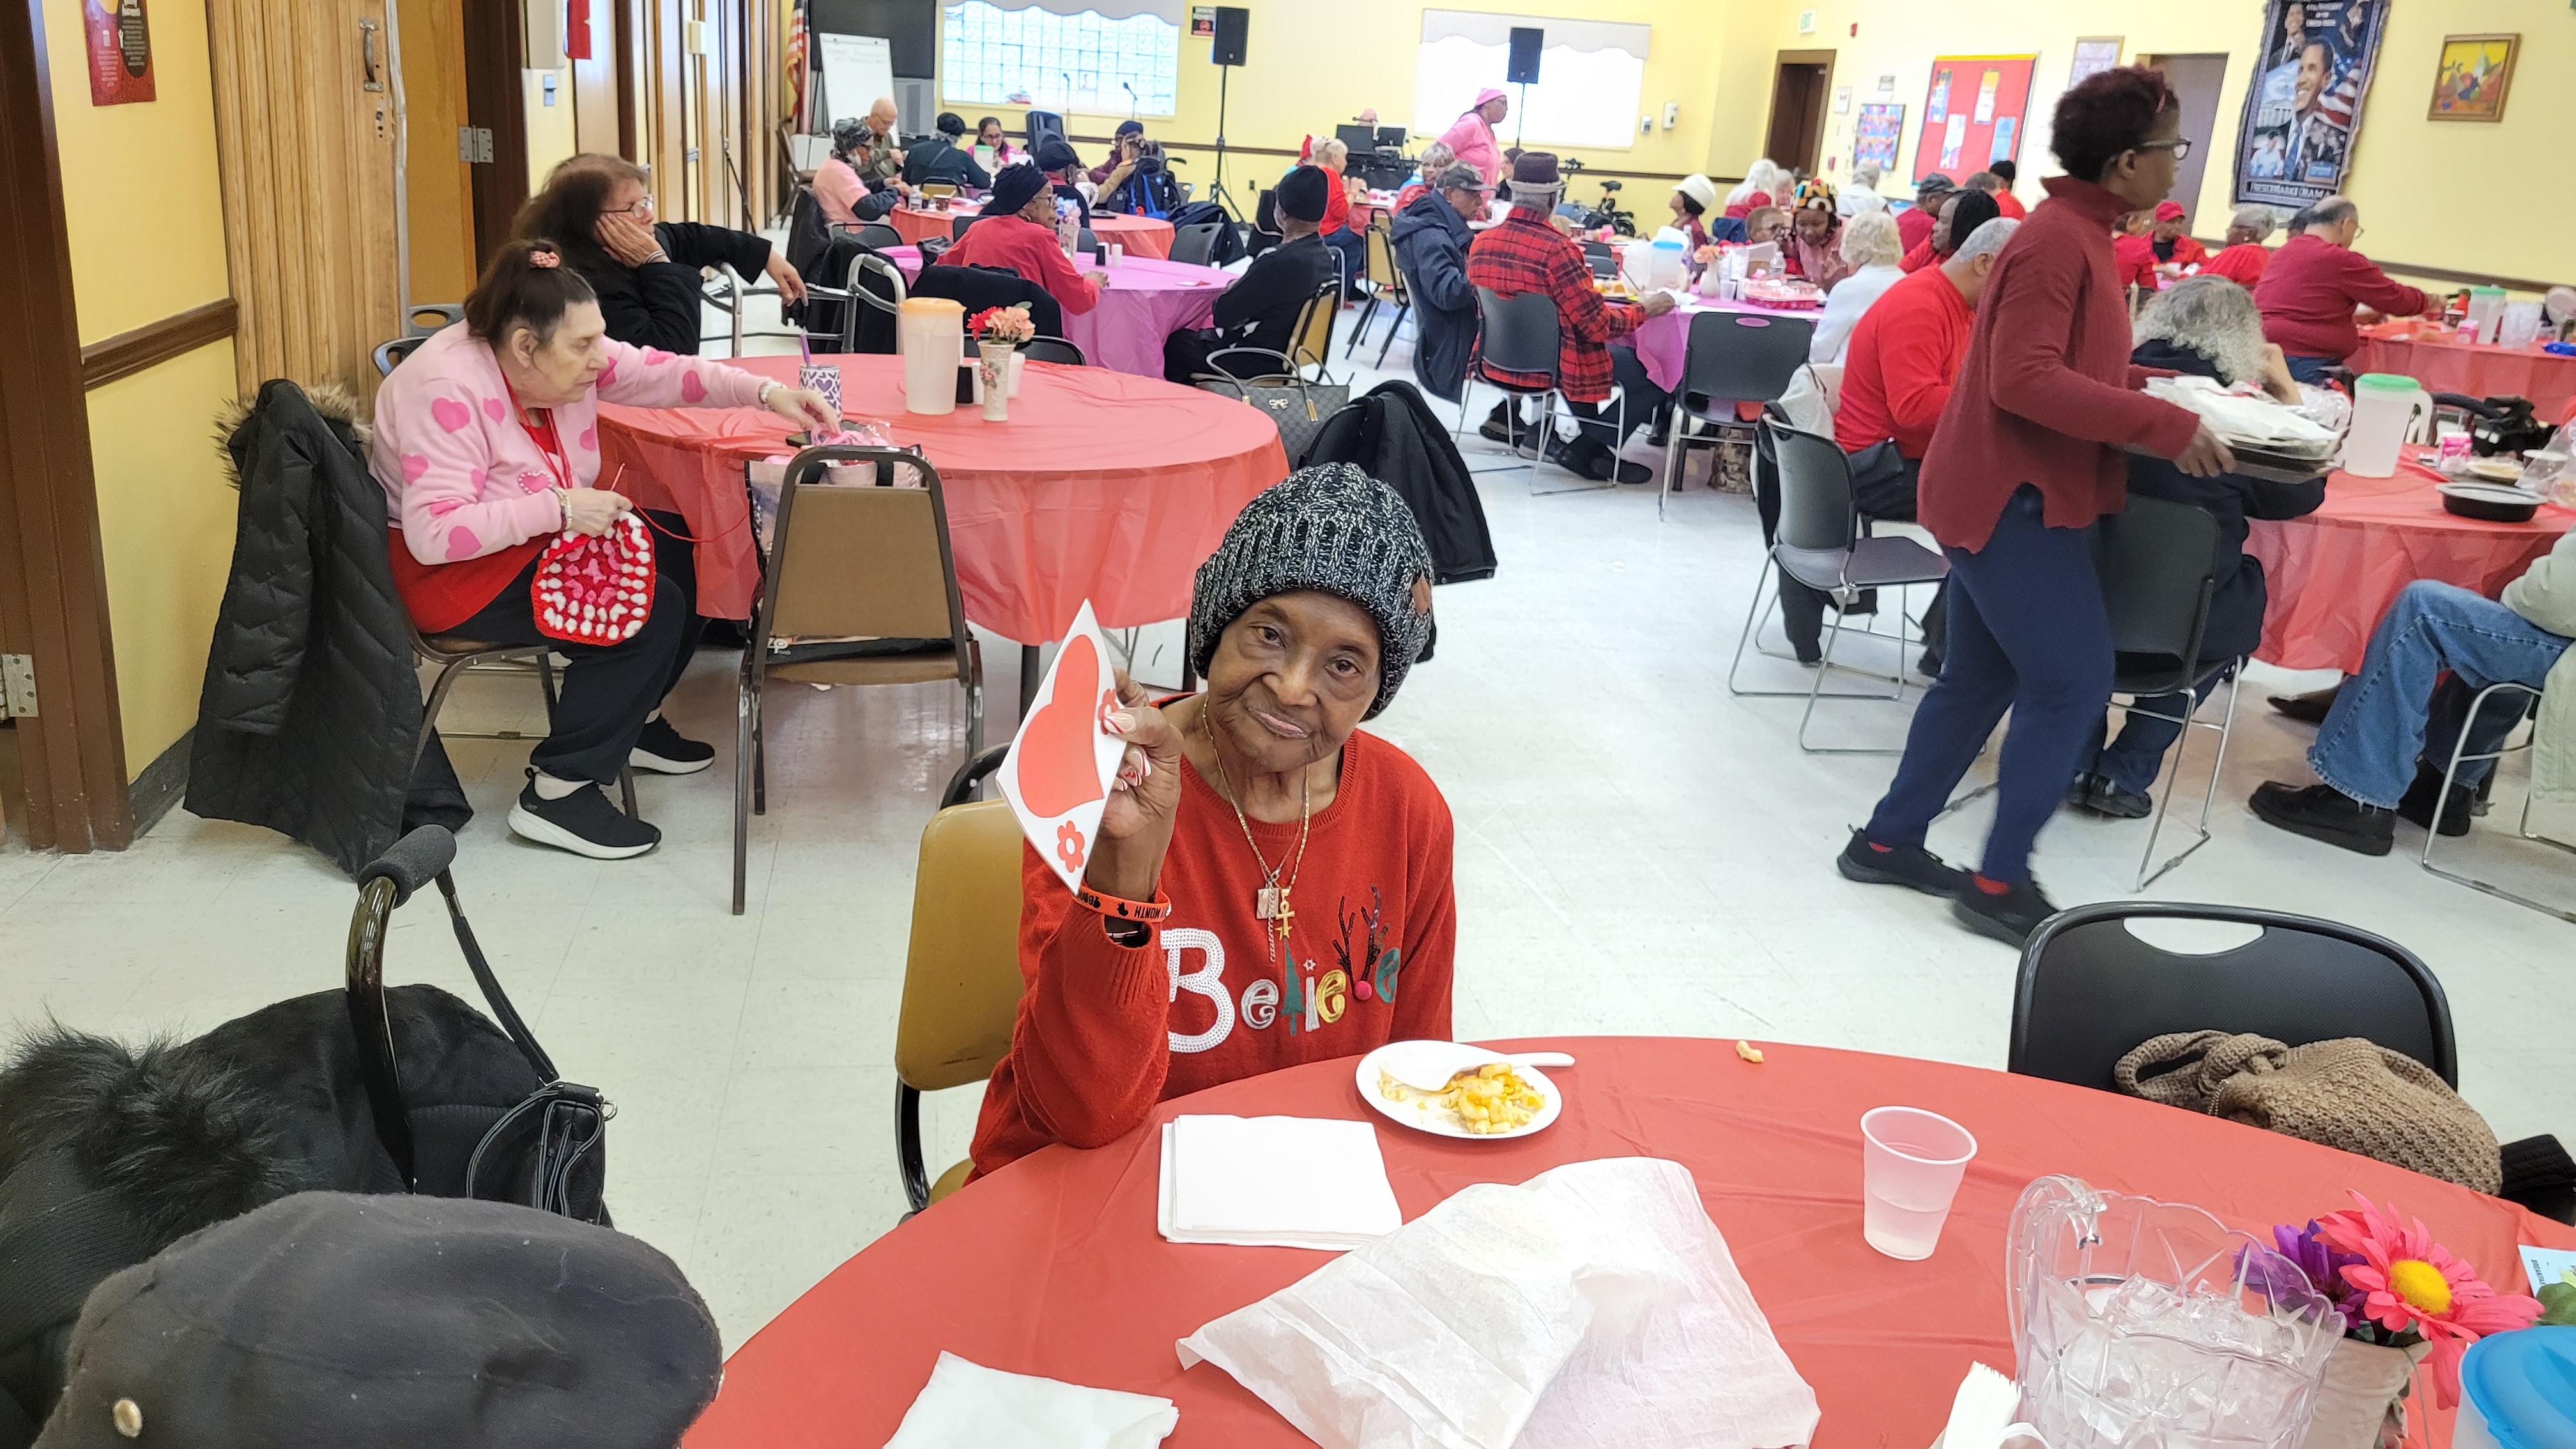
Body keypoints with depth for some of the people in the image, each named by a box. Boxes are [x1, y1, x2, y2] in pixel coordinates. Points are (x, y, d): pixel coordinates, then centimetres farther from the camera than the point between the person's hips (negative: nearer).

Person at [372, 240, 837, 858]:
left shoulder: (561, 354, -7)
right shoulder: (449, 393, -29)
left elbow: (657, 372, -4)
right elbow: (433, 532, -34)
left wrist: (766, 393, -17)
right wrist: (559, 508, -37)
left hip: (534, 542, 9)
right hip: (442, 572, -9)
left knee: (679, 556, 2)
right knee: (649, 610, -22)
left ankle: (633, 722, 20)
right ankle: (556, 793, -14)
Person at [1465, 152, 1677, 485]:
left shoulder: (1482, 242, -4)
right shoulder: (1557, 249, -23)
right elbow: (1597, 324, -19)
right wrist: (1645, 310, -3)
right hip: (1548, 369, -8)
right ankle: (1589, 449, 2)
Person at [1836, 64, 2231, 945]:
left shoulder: (2079, 233, 12)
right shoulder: (2058, 239, -18)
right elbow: (2025, 380, -27)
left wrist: (2163, 395, 10)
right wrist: (2167, 427, -24)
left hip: (2013, 496, 10)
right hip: (2014, 499, -10)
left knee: (1979, 676, 14)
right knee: (2074, 682, -6)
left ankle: (1889, 840, 23)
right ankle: (2002, 883, 1)